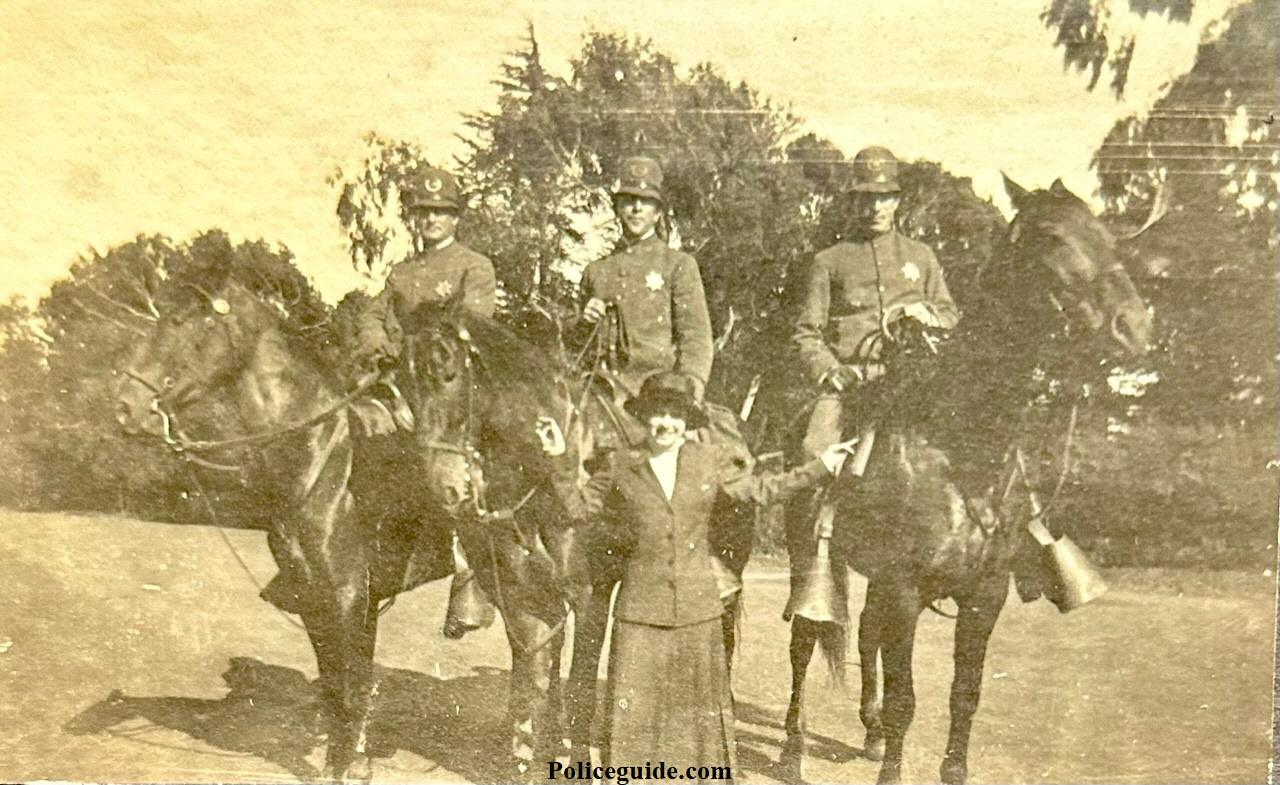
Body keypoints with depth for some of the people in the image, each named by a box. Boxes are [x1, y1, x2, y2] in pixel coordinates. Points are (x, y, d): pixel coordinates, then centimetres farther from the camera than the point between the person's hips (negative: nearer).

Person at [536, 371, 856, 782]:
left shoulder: (709, 460, 5)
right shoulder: (623, 467, 3)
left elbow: (759, 489, 12)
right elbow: (580, 507, 9)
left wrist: (820, 467, 10)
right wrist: (560, 458, 0)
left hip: (697, 606, 1)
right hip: (640, 607, -1)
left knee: (702, 702, 10)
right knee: (633, 703, 1)